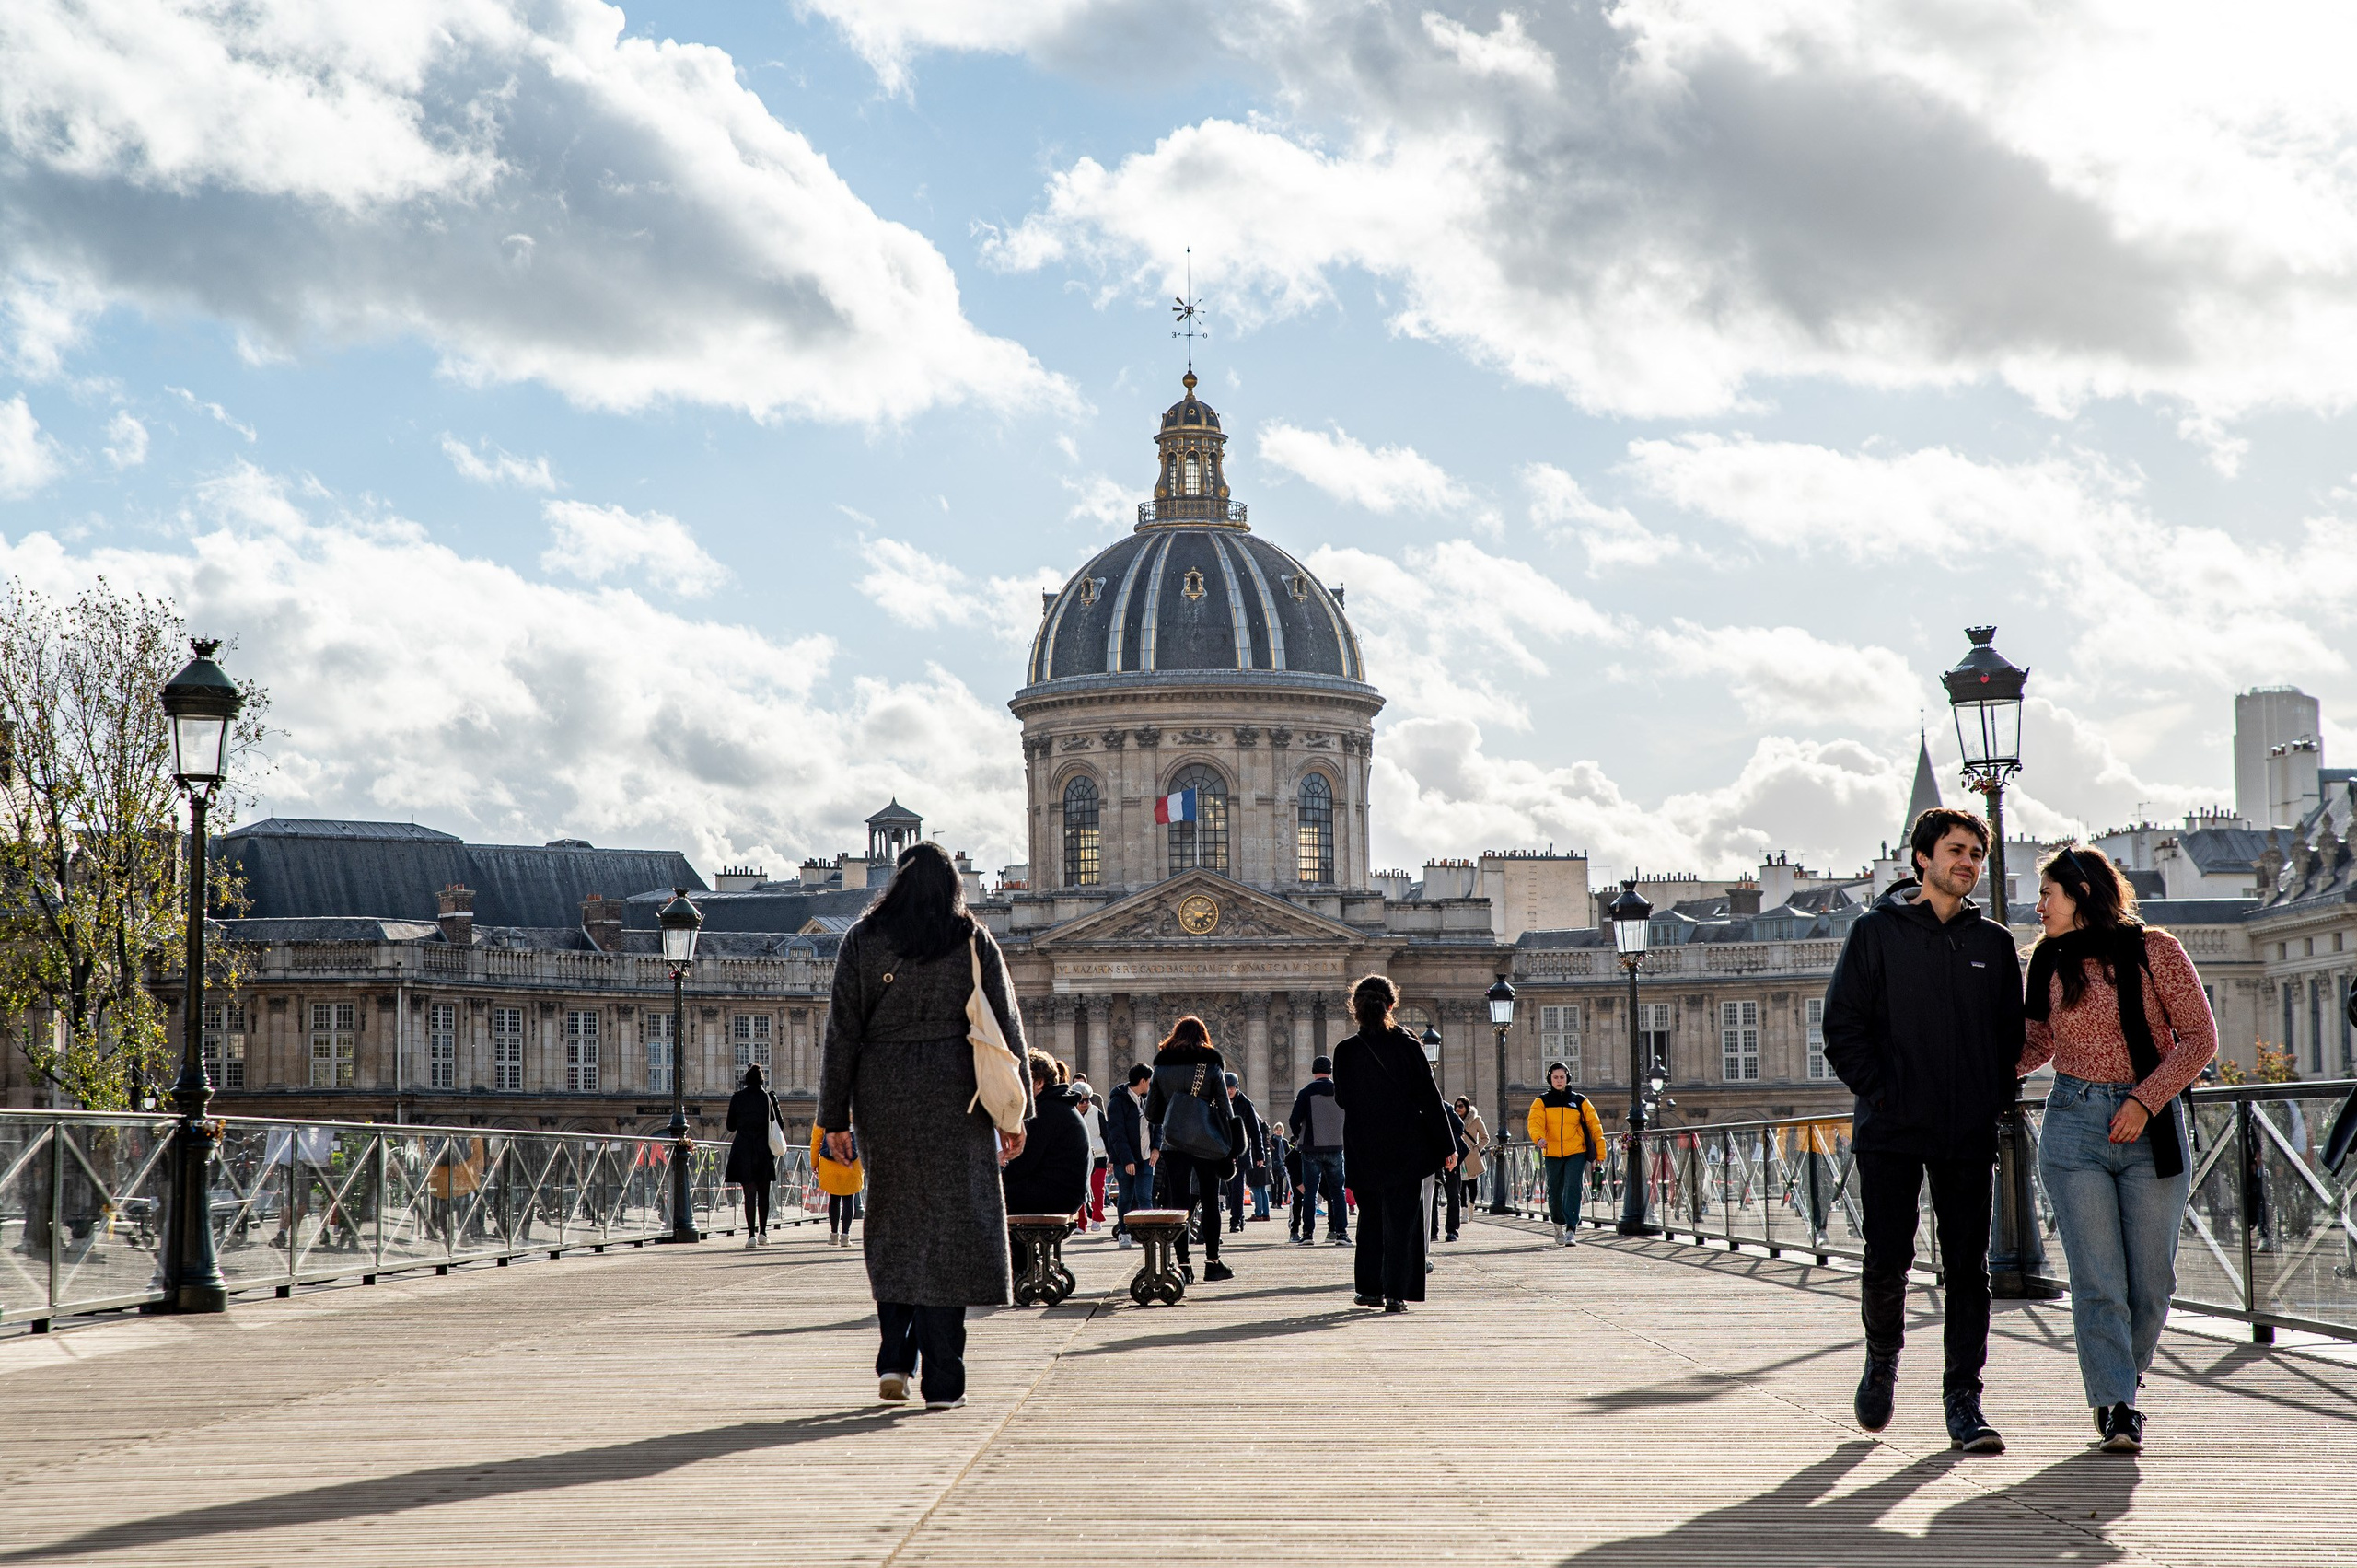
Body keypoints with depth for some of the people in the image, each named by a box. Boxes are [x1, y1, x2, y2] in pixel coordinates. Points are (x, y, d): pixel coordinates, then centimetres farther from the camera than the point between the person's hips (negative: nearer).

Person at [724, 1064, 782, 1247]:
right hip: (764, 1150, 1)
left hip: (743, 1149, -1)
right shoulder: (769, 1097, -2)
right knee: (763, 1193, 15)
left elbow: (731, 1126, 5)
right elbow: (779, 1124, 3)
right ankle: (762, 1232, 15)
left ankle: (751, 1233, -11)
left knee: (749, 1193, -2)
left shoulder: (737, 1098, -1)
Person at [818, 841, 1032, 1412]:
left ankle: (895, 1358, 5)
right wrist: (1013, 1111, 7)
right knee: (950, 1224, 1)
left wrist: (835, 1117, 4)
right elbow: (1005, 1027, 2)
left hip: (883, 1094, 1)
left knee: (892, 1223, 15)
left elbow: (842, 1030, 1)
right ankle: (942, 1381, -2)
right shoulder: (973, 941, 3)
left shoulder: (863, 940, 3)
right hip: (955, 1098, -1)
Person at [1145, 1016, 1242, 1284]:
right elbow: (1225, 1107, -1)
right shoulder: (1211, 1064, -1)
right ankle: (1212, 1264, 8)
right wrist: (1231, 1147, 4)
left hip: (1173, 1144, 1)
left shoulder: (1162, 1066, 3)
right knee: (1210, 1202, 8)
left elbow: (1150, 1113, 6)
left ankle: (1183, 1265, -2)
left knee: (1179, 1203, 3)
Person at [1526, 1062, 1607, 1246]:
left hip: (1577, 1153, -1)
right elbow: (1535, 1121, -10)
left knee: (1573, 1189, -15)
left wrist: (1600, 1153, 2)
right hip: (1553, 1154, 1)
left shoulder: (1579, 1101, 7)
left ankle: (1571, 1230, -18)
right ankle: (1559, 1224, 33)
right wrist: (1538, 1138, -32)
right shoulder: (1542, 1101, 6)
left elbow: (1594, 1125, 8)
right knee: (1554, 1192, 9)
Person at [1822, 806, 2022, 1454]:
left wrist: (1998, 1099, 2)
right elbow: (1842, 1028, 0)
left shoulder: (1994, 943, 11)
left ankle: (1963, 1400, 5)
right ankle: (1882, 1356, 24)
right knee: (1887, 1259, -3)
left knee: (1969, 1267, 0)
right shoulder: (1876, 933, 2)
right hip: (1891, 1132, -2)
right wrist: (1880, 1090, -9)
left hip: (1970, 1134, 2)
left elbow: (2012, 1033, 15)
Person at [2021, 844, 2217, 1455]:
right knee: (2097, 1279, -6)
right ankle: (2115, 1406, -3)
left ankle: (2122, 1377, 24)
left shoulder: (2154, 951, 0)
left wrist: (2145, 1101, -12)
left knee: (2152, 1279, 1)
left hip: (2152, 1128, -2)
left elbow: (2200, 1037, -3)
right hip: (2074, 1126, 2)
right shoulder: (2049, 962, 10)